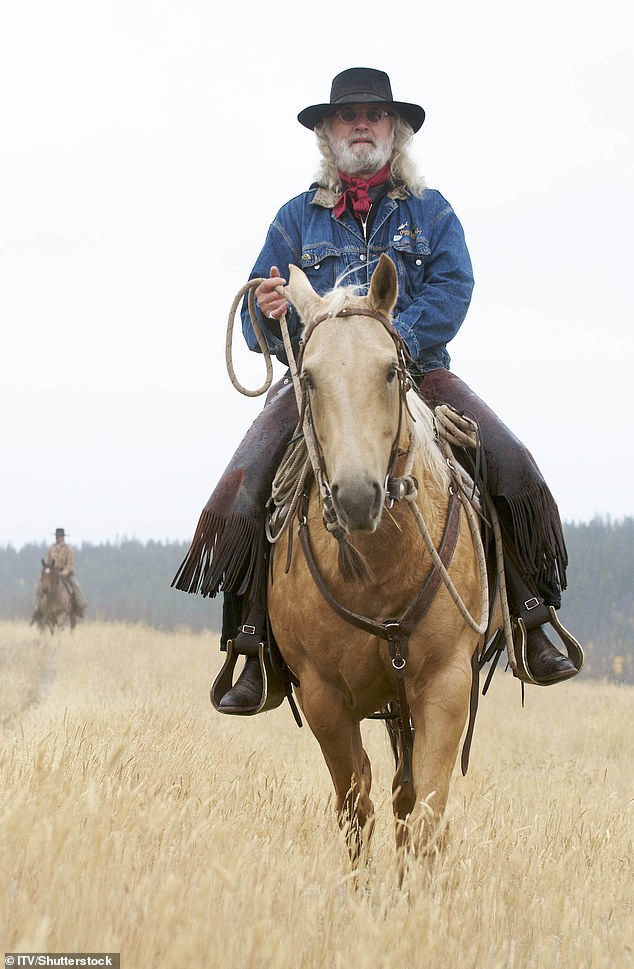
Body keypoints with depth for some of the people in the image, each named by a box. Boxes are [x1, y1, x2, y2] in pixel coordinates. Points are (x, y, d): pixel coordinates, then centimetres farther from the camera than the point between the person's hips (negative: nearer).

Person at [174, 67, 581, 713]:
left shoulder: (430, 212, 11)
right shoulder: (297, 217, 13)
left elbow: (453, 289, -5)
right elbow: (258, 313, 7)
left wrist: (396, 339, -23)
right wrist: (269, 312, -20)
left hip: (418, 374, 0)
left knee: (515, 470, -21)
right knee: (242, 491, -24)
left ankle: (533, 628, -8)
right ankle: (252, 652, -16)